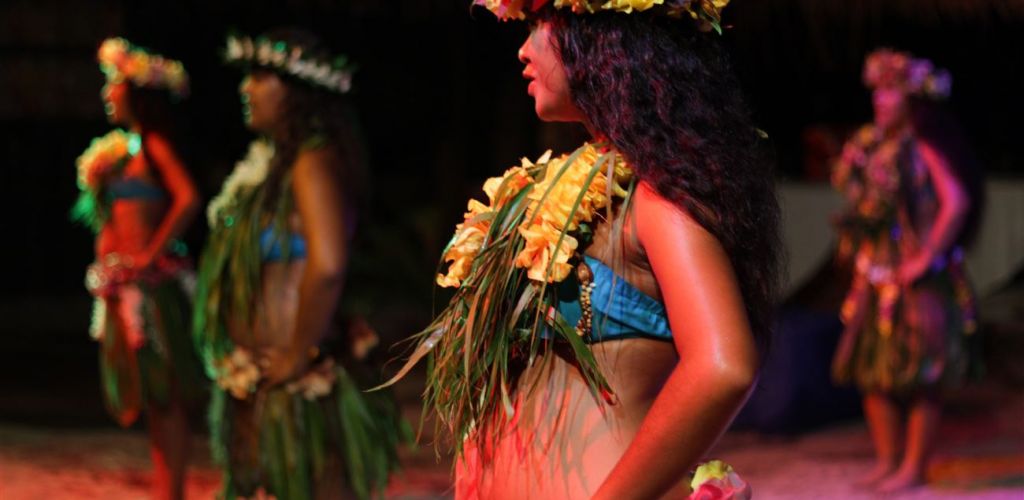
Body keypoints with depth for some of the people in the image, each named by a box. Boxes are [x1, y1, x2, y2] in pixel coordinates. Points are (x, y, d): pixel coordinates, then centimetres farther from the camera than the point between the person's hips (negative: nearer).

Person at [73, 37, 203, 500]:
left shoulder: (153, 145, -10)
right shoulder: (125, 146, 15)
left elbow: (188, 199, -24)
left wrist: (152, 255, -20)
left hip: (150, 283, -9)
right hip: (125, 286, 9)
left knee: (164, 395, -5)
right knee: (150, 396, 11)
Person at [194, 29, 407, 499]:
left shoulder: (313, 162, -16)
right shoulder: (275, 161, 13)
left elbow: (327, 266, -30)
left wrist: (298, 356, -21)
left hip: (298, 387, -10)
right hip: (262, 385, 10)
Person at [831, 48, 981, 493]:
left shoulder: (924, 149, -10)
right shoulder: (871, 147, 11)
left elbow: (956, 202, -18)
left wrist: (926, 257, -18)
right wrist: (860, 251, 7)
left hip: (917, 277, -8)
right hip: (876, 275, 8)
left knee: (919, 373, -3)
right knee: (872, 368, 8)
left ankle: (913, 466, 1)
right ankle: (887, 460, 17)